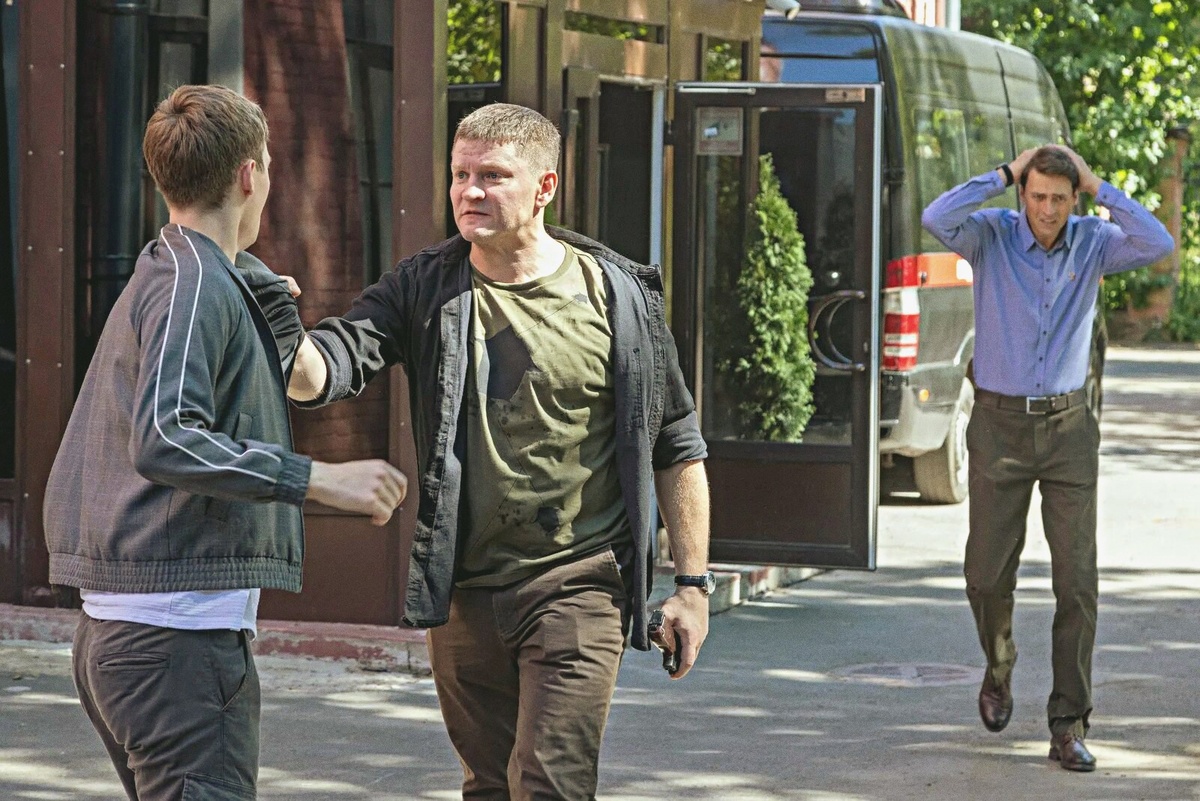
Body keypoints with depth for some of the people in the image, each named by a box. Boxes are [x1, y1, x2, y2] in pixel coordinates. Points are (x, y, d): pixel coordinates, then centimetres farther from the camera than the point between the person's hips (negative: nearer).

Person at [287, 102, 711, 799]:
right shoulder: (424, 289, 2)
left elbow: (677, 446, 5)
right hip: (463, 594, 4)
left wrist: (694, 584, 3)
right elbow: (329, 367, -14)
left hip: (577, 587, -4)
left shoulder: (619, 297, -3)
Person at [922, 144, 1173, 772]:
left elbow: (1159, 245, -18)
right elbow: (937, 219, -26)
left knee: (1077, 579, -7)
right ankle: (999, 668, 36)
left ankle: (1068, 727, -3)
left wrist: (1099, 188, -14)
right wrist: (1004, 175, -17)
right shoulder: (992, 235, -6)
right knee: (987, 573, 3)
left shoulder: (1093, 242, -1)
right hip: (1000, 425, -1)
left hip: (1068, 428, 1)